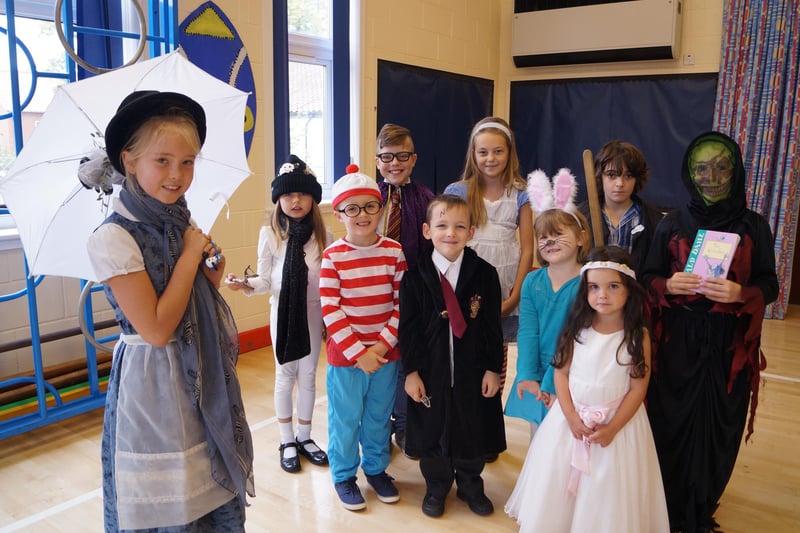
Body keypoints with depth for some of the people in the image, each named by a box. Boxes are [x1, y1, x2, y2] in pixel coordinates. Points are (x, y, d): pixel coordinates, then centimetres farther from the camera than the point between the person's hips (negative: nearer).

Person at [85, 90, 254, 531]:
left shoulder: (181, 222, 5)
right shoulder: (114, 238, -17)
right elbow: (156, 329, -21)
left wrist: (213, 269, -8)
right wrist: (190, 255, -16)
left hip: (206, 380, 7)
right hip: (155, 389, -6)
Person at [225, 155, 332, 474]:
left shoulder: (324, 236, -3)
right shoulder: (269, 234, -7)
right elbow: (265, 280, -5)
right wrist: (245, 284, -24)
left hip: (313, 312, 2)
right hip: (283, 311, -1)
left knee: (308, 375, 11)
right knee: (285, 376, 10)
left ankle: (304, 437, 29)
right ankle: (287, 441, 25)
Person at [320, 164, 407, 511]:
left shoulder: (394, 251, -3)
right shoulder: (332, 257, -10)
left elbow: (402, 302, -4)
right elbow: (330, 311, -13)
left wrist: (383, 344, -12)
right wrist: (358, 352, -16)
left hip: (385, 353, 2)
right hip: (345, 354, -2)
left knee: (379, 415, 18)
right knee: (345, 417, 12)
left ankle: (376, 467, 40)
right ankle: (344, 475, 33)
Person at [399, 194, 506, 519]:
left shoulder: (484, 274, -7)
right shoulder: (415, 277, -7)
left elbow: (493, 327, -3)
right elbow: (408, 328, -5)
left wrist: (492, 369, -4)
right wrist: (412, 371, -6)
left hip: (473, 372, 1)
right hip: (431, 372, 0)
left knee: (473, 429, 16)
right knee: (432, 431, 14)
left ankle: (470, 485, 40)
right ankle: (436, 487, 38)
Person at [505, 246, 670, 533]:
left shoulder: (638, 337, -11)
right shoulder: (577, 329, -6)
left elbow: (638, 388, -10)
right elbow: (561, 372, -4)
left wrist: (612, 428, -14)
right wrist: (571, 416, -13)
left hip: (619, 421, -2)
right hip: (571, 416, 2)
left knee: (607, 493, 10)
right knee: (559, 484, 14)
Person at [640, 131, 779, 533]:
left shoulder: (754, 227, 0)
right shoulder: (671, 225, 0)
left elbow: (769, 286, 1)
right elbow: (648, 278, 4)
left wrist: (740, 294, -19)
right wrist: (667, 285, -18)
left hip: (729, 345, 0)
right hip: (677, 342, 0)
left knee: (717, 427, 8)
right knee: (670, 424, 4)